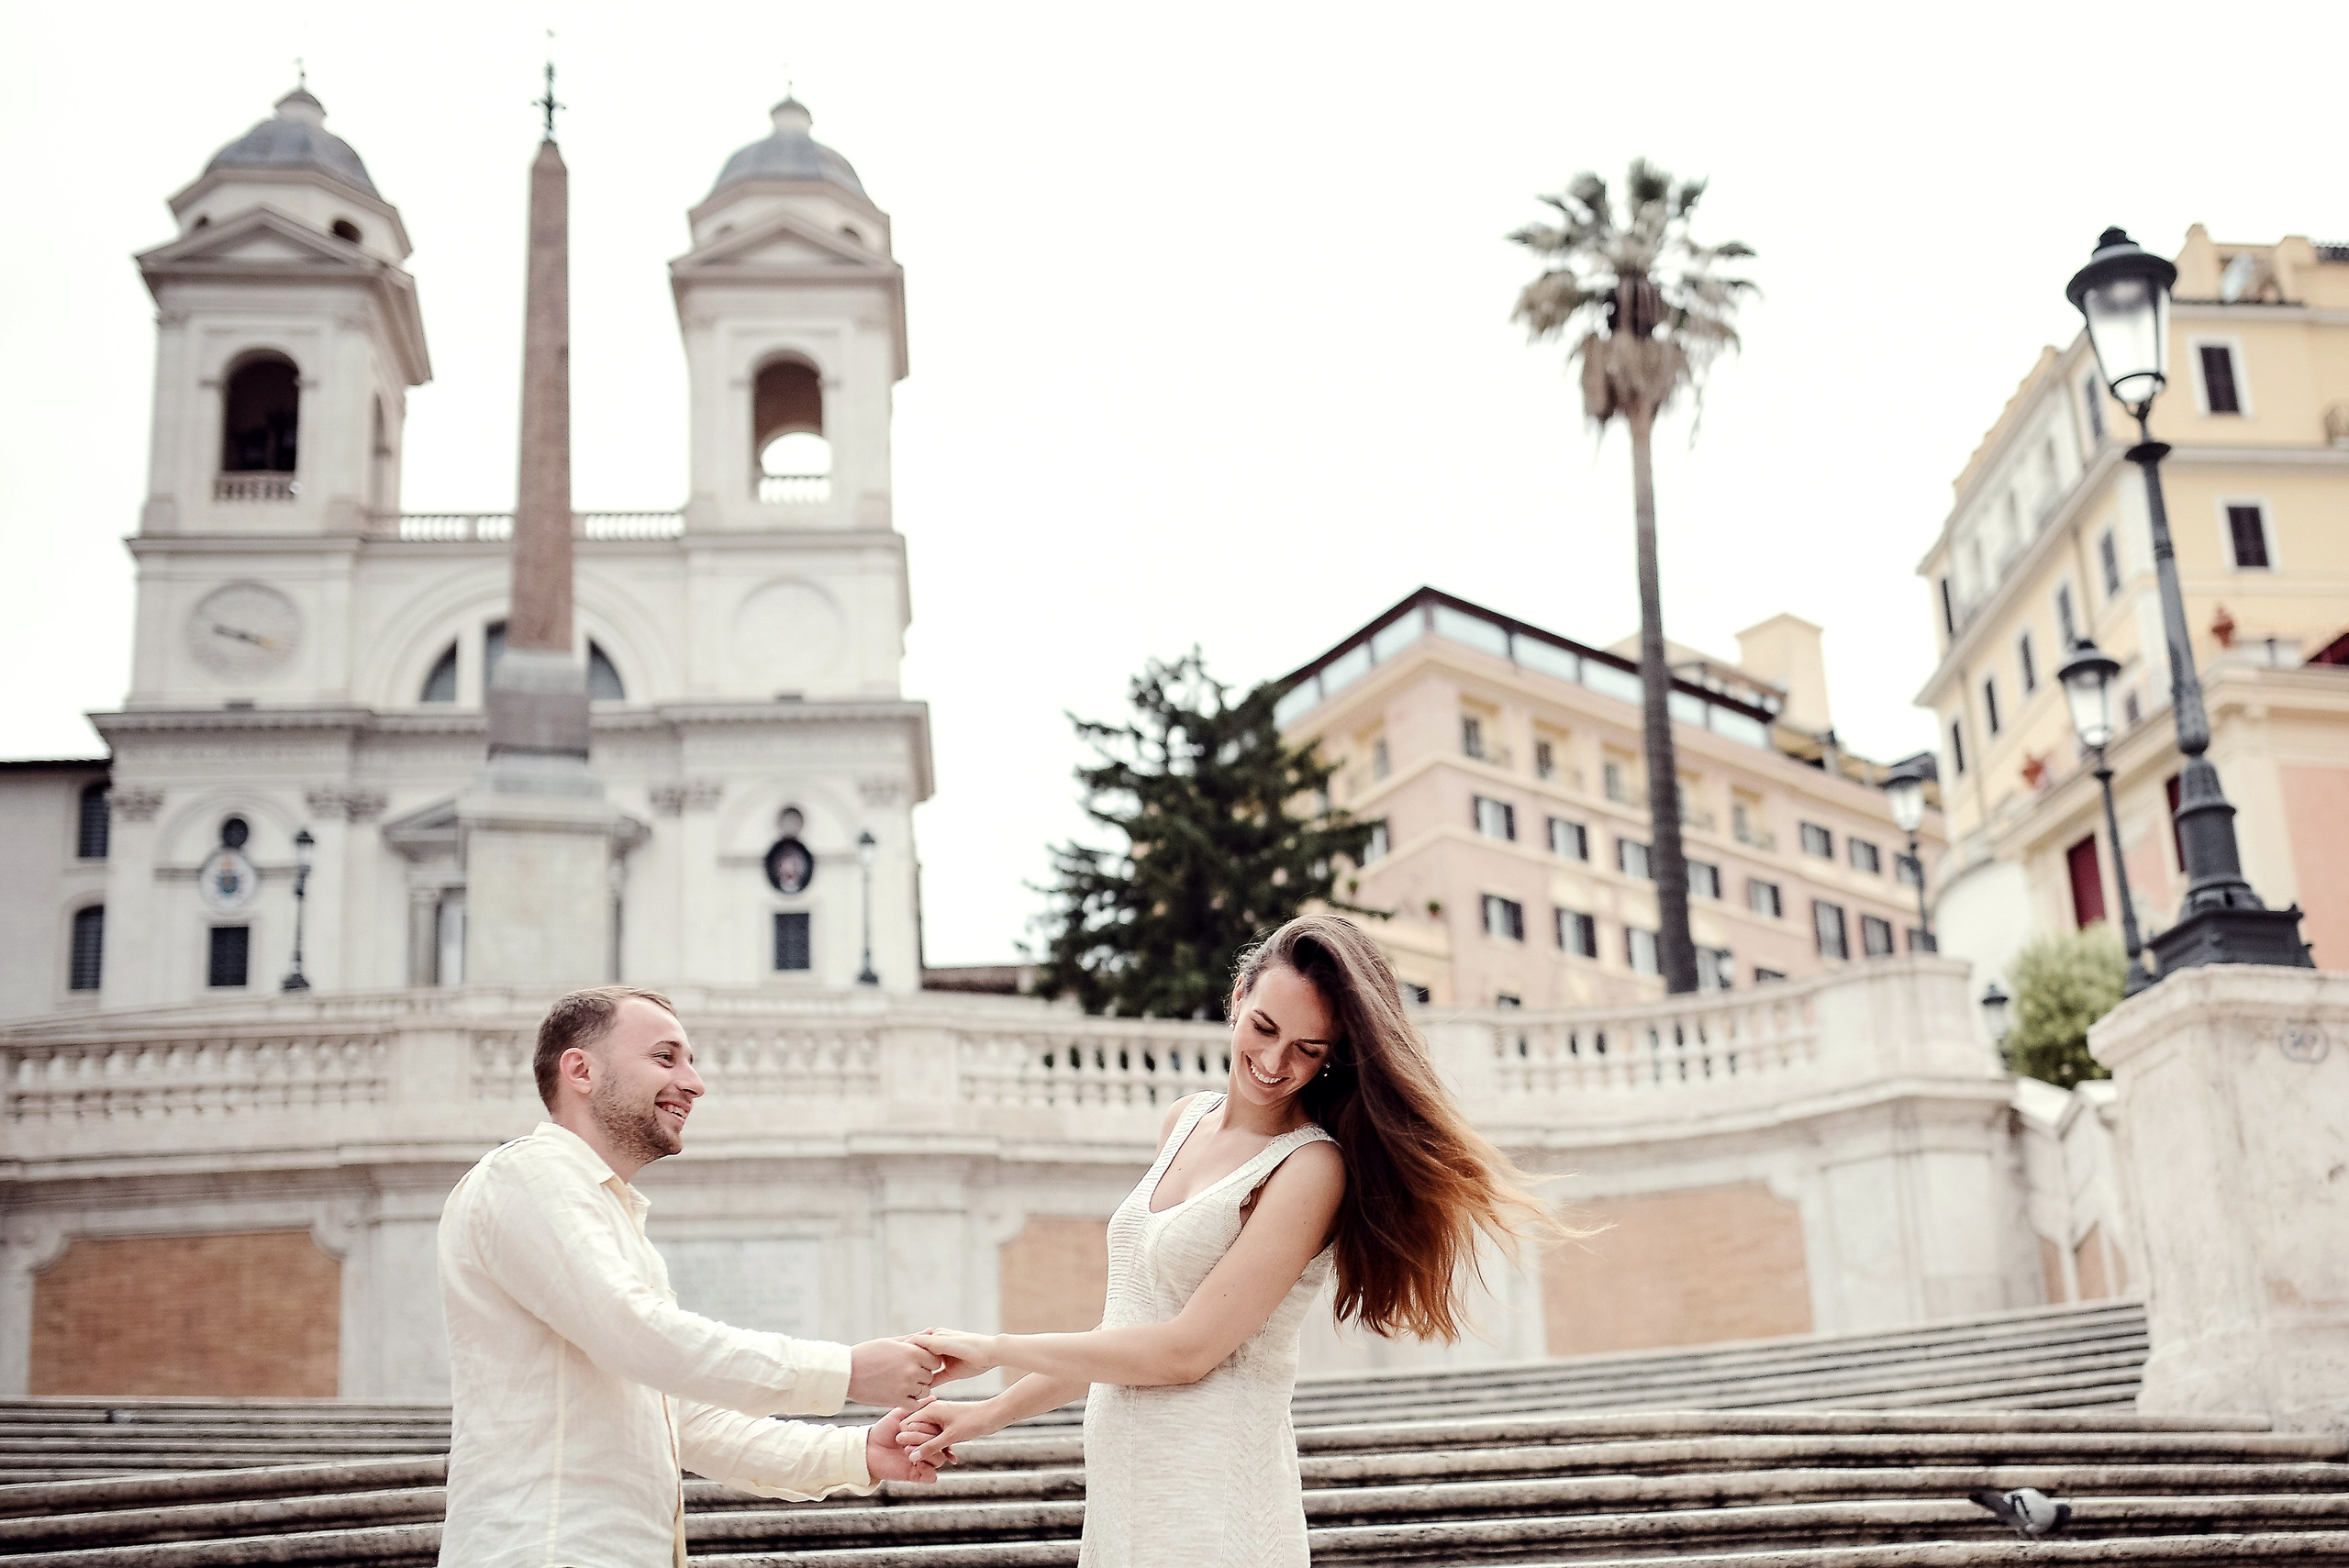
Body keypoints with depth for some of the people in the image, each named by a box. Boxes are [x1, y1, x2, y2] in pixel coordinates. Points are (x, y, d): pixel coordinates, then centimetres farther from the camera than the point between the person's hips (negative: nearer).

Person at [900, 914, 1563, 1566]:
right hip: (1118, 1489, 7)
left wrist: (997, 1349, -8)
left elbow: (1186, 1350, -17)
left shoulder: (1311, 1168, -15)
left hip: (1210, 1512, -6)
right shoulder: (1185, 1121, 9)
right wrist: (991, 1414, 9)